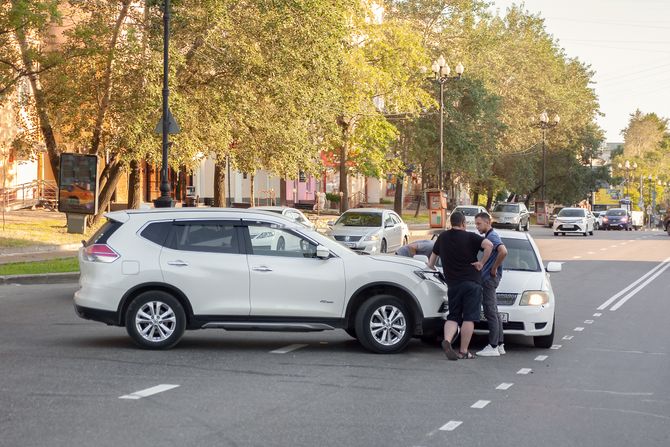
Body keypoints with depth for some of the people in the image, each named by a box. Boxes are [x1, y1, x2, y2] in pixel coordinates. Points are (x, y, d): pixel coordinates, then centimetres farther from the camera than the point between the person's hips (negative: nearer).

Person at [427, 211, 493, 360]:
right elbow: (489, 245, -21)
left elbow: (434, 254, 25)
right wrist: (482, 262, -10)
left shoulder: (443, 237, 9)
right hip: (471, 282, -4)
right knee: (469, 318, 0)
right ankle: (463, 351, -1)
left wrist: (431, 265, 44)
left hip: (452, 284, 4)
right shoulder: (470, 237, -5)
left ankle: (447, 340, -17)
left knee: (453, 316, 9)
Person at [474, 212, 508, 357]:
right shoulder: (489, 236, 16)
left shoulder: (492, 236, -15)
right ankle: (500, 344, 17)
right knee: (494, 313, 13)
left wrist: (494, 268, -22)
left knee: (490, 313, -8)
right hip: (487, 278, 11)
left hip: (489, 278, -11)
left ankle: (493, 347, -7)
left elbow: (503, 252, -33)